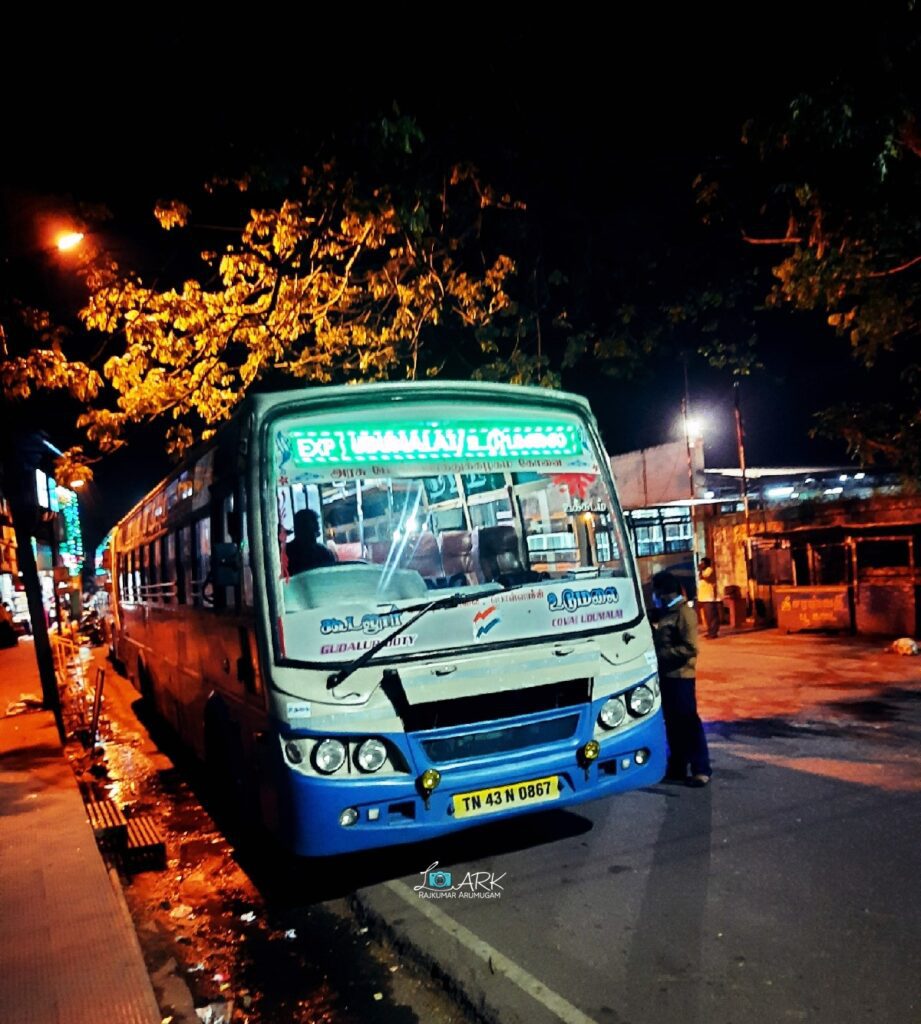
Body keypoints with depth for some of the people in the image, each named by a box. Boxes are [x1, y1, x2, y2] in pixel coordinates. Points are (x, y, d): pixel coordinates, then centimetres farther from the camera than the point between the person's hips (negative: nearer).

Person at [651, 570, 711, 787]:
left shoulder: (684, 613, -13)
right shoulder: (665, 613, 14)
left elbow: (690, 648, -19)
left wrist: (662, 653, -19)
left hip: (681, 676, -9)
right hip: (666, 676, 9)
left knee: (688, 722, -4)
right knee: (672, 723, 14)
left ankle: (701, 770, 2)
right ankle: (676, 767, 22)